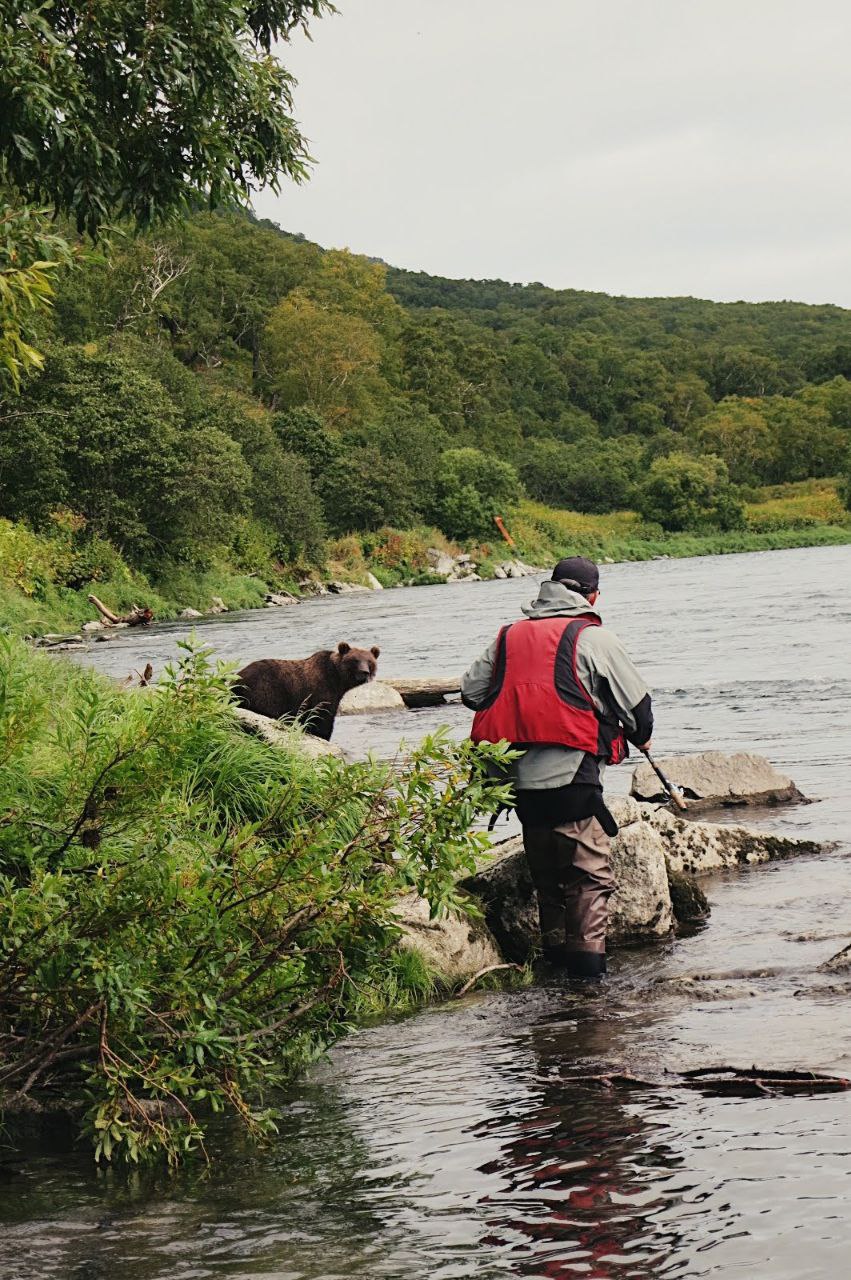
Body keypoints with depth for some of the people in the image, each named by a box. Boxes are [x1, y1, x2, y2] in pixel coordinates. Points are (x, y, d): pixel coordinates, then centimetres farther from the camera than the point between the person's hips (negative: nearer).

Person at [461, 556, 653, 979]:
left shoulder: (509, 637, 14)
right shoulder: (593, 638, -1)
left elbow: (471, 692, 14)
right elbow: (636, 701, 3)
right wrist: (640, 737, 24)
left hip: (518, 779, 6)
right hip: (571, 777, -6)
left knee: (546, 873, 17)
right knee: (591, 873, -1)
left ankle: (554, 953, 20)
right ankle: (587, 957, -8)